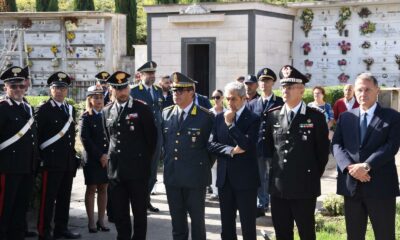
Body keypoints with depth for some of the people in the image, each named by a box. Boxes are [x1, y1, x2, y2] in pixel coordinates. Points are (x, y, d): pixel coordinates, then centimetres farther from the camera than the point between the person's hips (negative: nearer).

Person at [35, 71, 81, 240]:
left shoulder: (71, 109, 15)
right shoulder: (43, 109, -6)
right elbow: (36, 134, -8)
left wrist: (73, 155, 14)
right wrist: (40, 156, -11)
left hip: (68, 161, 7)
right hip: (51, 161, -7)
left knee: (64, 197, 12)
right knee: (48, 198, -4)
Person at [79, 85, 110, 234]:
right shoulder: (86, 117, -2)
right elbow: (85, 139, -9)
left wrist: (107, 155, -5)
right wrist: (99, 156, -13)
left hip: (107, 159, 4)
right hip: (92, 159, -4)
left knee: (103, 189, 7)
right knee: (91, 189, 2)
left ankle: (101, 221, 14)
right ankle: (91, 222, 6)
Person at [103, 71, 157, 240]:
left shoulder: (142, 109, -4)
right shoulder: (107, 111, 10)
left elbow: (151, 137, 0)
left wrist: (145, 160, 3)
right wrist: (111, 155, 15)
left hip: (138, 169, -4)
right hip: (115, 169, 4)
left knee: (139, 212, 3)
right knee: (119, 212, 9)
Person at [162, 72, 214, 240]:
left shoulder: (205, 116, -8)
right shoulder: (166, 113, 6)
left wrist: (204, 166, -1)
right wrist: (168, 162, 12)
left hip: (195, 177, -4)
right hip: (172, 176, 4)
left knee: (197, 218, 7)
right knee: (177, 218, 13)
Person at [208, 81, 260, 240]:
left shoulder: (253, 119, -7)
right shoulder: (220, 117, 8)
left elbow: (247, 145, -19)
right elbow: (211, 144, 2)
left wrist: (230, 124, -17)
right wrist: (230, 150, -14)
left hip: (245, 178, -5)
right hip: (224, 177, 5)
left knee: (248, 223, 2)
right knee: (226, 222, 13)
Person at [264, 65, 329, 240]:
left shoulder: (315, 117, -5)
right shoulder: (272, 116, 6)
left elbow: (323, 150, 1)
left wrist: (314, 176, 5)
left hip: (305, 186, -4)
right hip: (278, 186, 4)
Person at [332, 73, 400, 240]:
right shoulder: (345, 117, 12)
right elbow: (336, 145, 3)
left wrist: (366, 166, -20)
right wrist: (350, 167, -15)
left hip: (381, 186, -3)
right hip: (351, 185, 3)